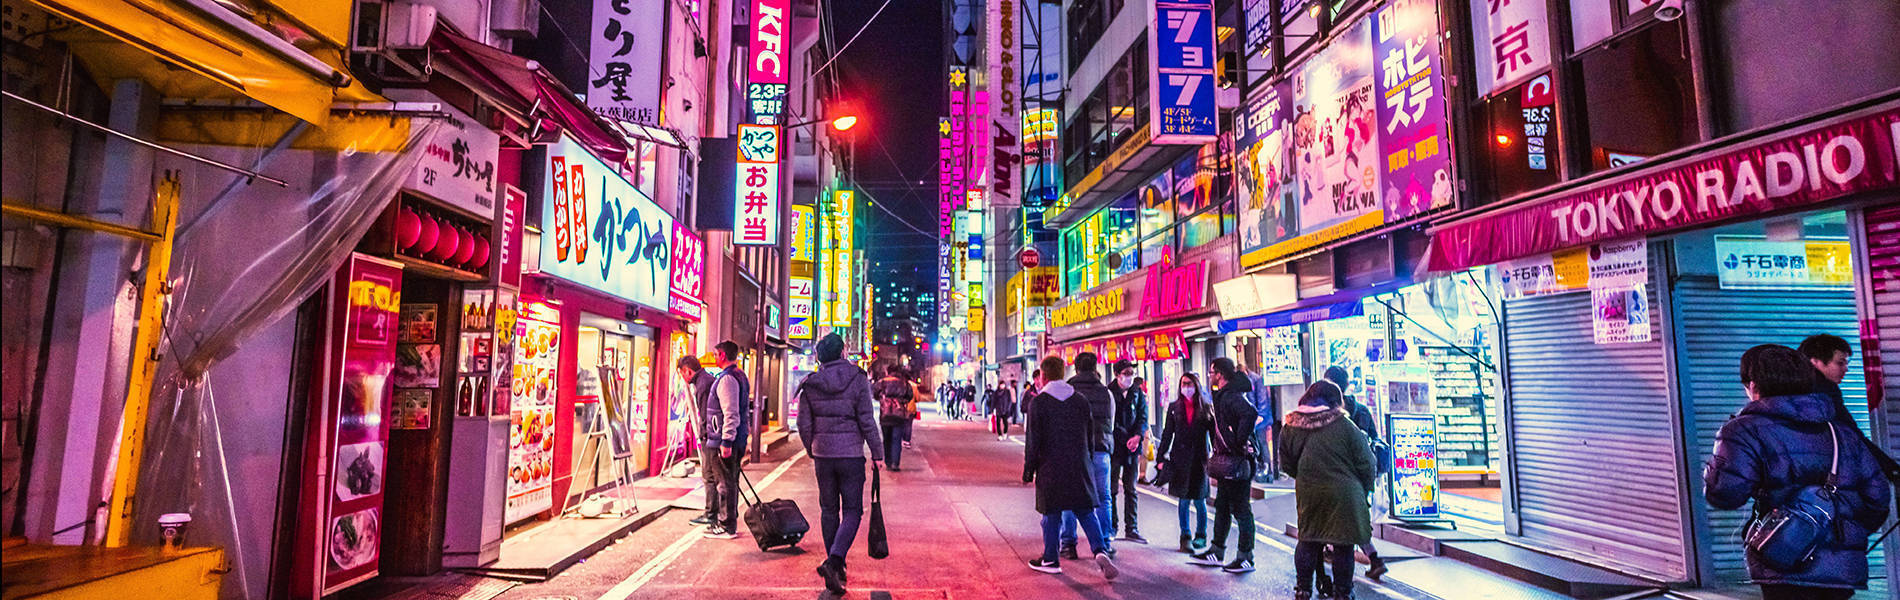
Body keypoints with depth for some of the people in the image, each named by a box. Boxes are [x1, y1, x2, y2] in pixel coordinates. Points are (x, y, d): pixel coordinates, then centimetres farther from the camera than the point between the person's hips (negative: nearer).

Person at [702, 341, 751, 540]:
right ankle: (727, 521, 24)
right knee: (730, 481, 16)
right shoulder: (741, 376, 16)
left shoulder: (727, 379, -16)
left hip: (724, 440, -10)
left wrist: (726, 441, -23)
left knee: (725, 483, -3)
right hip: (738, 440, 10)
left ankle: (727, 527, 2)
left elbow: (731, 414, -23)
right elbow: (745, 410, 22)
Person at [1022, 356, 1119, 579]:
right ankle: (1101, 550, -10)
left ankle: (1050, 559, 17)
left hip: (1051, 469, -3)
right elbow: (1090, 436, 12)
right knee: (1086, 512, 8)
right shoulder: (1081, 400, 6)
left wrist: (1028, 471, 1)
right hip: (1080, 467, 3)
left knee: (1052, 515, 8)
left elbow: (1032, 440, -7)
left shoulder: (1039, 402, -8)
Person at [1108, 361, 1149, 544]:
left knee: (1130, 489, 6)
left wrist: (1137, 436, -11)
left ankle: (1131, 529, 10)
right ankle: (1112, 527, 11)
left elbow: (1143, 417, 6)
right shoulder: (1108, 392, -4)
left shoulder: (1138, 392, 9)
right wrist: (1126, 438, -13)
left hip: (1133, 447, 4)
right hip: (1113, 446, -4)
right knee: (1111, 488, 1)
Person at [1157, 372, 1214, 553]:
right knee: (1184, 499, 2)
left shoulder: (1206, 407, 3)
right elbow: (1167, 434, 8)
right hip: (1180, 459, 1)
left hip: (1199, 458, -1)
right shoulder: (1174, 407, 8)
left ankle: (1201, 536, 21)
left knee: (1199, 500, 5)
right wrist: (1161, 457, 2)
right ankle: (1185, 536, 10)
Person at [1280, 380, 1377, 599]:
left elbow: (1286, 466, 6)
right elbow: (1365, 464, -5)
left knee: (1308, 541, 15)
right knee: (1343, 545, 8)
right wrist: (1363, 491, 10)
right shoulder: (1345, 425, -10)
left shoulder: (1290, 428, -1)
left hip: (1308, 493, 3)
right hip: (1344, 495, -3)